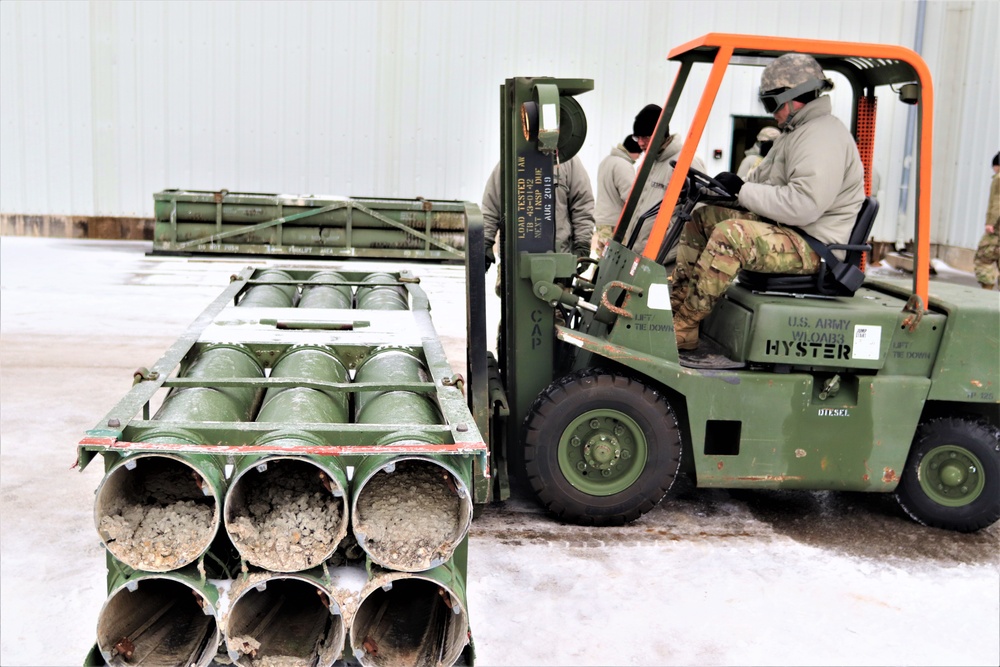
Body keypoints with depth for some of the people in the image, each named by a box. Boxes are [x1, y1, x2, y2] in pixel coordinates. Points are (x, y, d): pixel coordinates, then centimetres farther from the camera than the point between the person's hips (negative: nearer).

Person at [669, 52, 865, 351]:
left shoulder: (822, 137, -17)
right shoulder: (796, 132, 18)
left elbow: (802, 206, -29)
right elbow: (761, 179, 19)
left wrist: (742, 190, -21)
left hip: (815, 246, -11)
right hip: (785, 231, 11)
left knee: (730, 234, -33)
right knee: (700, 219, 9)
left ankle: (683, 324, -26)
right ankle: (676, 304, -3)